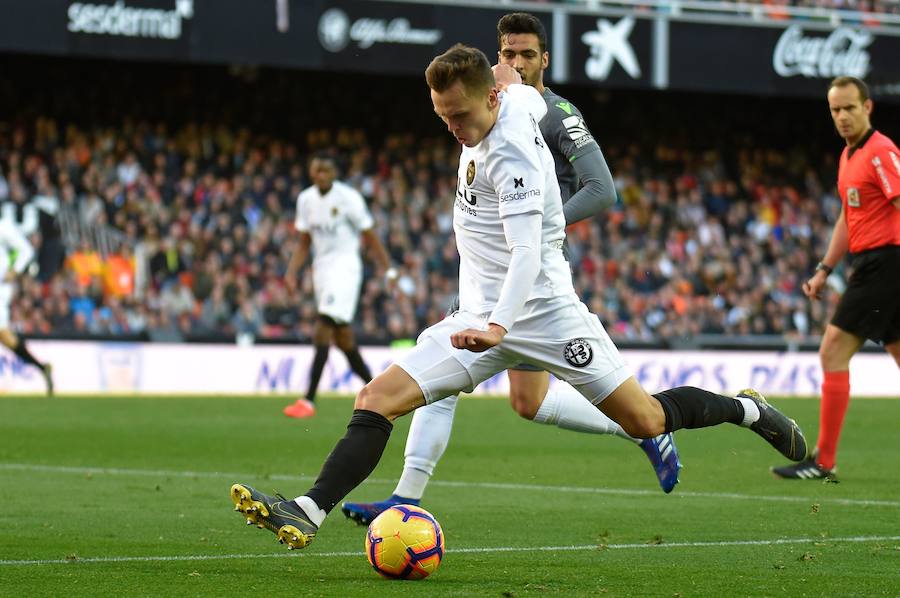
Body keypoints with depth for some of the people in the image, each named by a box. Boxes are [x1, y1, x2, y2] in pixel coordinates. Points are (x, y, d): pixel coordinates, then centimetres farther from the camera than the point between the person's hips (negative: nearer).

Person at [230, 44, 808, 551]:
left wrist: (499, 327, -45)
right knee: (378, 398, -11)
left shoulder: (511, 153, -22)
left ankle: (747, 410, 25)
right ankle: (308, 513, -17)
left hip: (539, 307, -8)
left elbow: (526, 249, -32)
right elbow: (529, 94, 25)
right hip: (482, 316, 8)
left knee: (646, 420, -2)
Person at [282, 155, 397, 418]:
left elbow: (370, 238, -4)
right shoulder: (306, 199, 8)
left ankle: (308, 401, -22)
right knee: (342, 336, 10)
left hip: (345, 266, -7)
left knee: (323, 327, -18)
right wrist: (291, 272, 3)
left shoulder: (348, 197, -10)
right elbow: (304, 243, 16)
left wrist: (388, 270, -5)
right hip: (321, 267, 7)